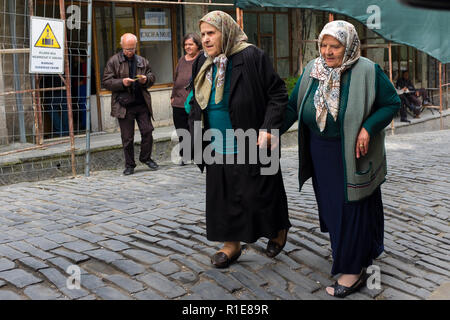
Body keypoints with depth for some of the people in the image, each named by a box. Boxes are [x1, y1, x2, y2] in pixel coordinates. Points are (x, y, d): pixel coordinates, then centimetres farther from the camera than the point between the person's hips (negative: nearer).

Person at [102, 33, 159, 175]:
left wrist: (146, 79, -4)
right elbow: (106, 82, -2)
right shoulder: (113, 61, 1)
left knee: (147, 131, 0)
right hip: (124, 106, -3)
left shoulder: (142, 61, 11)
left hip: (142, 104, 3)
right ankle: (129, 165, 16)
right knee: (127, 137, 3)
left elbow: (152, 78, 20)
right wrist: (122, 82, -19)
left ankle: (146, 158, 22)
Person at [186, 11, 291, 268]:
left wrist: (268, 128, -20)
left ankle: (279, 229, 30)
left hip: (251, 147, -6)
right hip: (219, 149, 6)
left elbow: (278, 94, -11)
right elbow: (196, 103, 18)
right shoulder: (202, 64, 8)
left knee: (258, 193, 3)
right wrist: (197, 136, 9)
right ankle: (231, 244, 24)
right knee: (223, 196, 9)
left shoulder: (252, 57, -12)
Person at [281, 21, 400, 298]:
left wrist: (368, 128, -21)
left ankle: (354, 270, 10)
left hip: (353, 155, -5)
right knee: (331, 207, 13)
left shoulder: (367, 72, -12)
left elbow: (392, 103, -7)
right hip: (321, 155, 5)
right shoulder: (311, 70, 1)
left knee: (353, 209, 0)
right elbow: (293, 106, 3)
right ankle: (364, 254, 34)